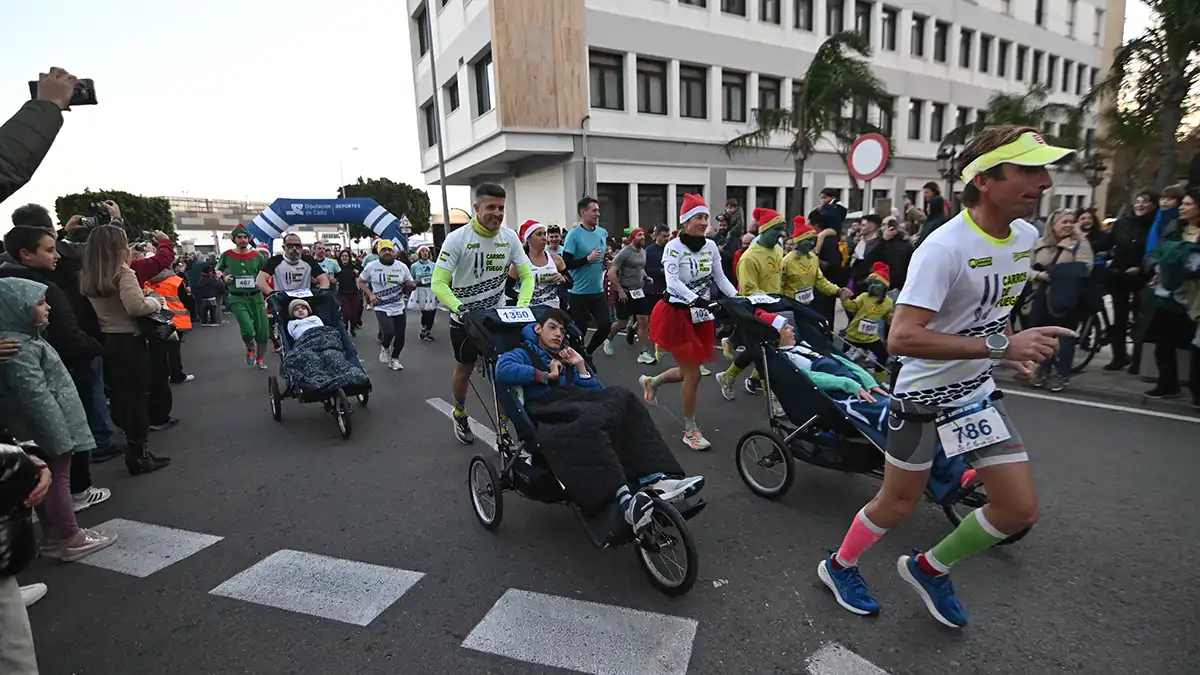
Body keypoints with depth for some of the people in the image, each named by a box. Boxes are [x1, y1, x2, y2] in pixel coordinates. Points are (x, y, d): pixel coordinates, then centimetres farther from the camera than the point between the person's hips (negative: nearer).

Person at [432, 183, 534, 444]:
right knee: (464, 369, 15)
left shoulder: (509, 237, -9)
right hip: (465, 318, -2)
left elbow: (527, 276, -6)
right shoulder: (457, 239, -19)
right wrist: (460, 309, -33)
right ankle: (460, 415, 40)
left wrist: (522, 307, -22)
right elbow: (439, 283, -19)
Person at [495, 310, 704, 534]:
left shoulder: (567, 356, 34)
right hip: (547, 411, -5)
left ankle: (655, 478, -38)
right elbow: (503, 370, -8)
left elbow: (597, 392, 21)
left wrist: (581, 368, 9)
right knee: (588, 418, -39)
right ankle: (624, 500, -54)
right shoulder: (523, 354, 20)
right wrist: (545, 375, -4)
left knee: (622, 397, -25)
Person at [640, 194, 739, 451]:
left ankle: (651, 382, 43)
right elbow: (672, 282, -26)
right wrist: (695, 299, -41)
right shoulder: (673, 247, -14)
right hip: (677, 314, -6)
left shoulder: (710, 246, 3)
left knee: (689, 371, 14)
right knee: (693, 374, -3)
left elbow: (720, 279, 7)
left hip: (702, 315, 6)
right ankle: (690, 431, 15)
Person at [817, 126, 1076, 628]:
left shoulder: (1027, 236, 2)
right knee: (897, 505, 7)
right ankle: (838, 567, 34)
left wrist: (1014, 350, 7)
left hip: (978, 392, 7)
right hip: (923, 395, -7)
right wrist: (1000, 346, -33)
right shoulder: (944, 247, -25)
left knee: (1020, 511, 8)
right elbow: (901, 338, -33)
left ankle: (928, 569, 31)